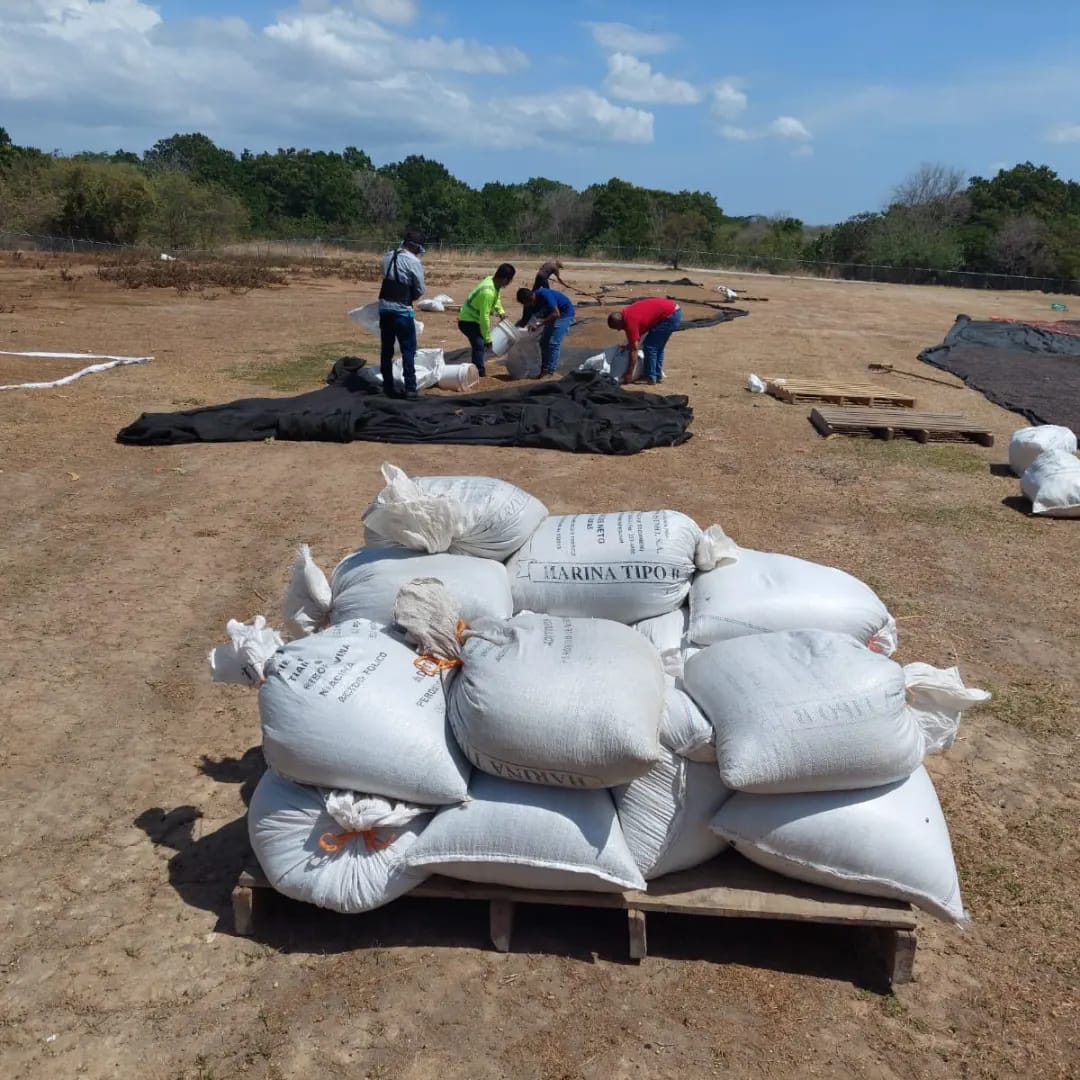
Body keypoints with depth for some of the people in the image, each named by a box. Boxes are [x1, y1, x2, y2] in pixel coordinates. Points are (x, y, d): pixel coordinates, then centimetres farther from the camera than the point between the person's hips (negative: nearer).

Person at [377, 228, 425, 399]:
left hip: (384, 308, 6)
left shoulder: (387, 257, 7)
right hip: (402, 311, -6)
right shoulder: (413, 261, -11)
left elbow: (388, 279, 12)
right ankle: (410, 388, -1)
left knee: (387, 349, 11)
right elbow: (420, 290, -7)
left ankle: (388, 387, 15)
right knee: (408, 350, 1)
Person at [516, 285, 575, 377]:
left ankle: (549, 370, -13)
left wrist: (539, 324, -33)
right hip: (552, 315, 9)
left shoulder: (544, 295, -30)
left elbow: (556, 314, -34)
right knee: (544, 341, 7)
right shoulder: (532, 303, -6)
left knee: (553, 342, -15)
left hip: (565, 313, -9)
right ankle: (544, 367, 15)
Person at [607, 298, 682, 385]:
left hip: (670, 316, -10)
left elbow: (634, 349, -13)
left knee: (649, 346, -3)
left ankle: (650, 378, 1)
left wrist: (629, 374, -8)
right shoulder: (626, 312, 11)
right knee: (657, 346, 18)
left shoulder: (630, 321, -15)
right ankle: (658, 375, 21)